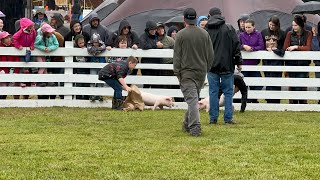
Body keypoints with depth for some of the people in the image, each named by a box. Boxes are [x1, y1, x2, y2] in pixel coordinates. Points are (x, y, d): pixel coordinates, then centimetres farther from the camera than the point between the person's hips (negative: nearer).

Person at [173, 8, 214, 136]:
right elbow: (210, 55, 8)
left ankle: (195, 128, -16)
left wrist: (177, 72, -1)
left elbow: (177, 55, -7)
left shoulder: (181, 35, -8)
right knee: (194, 99, 17)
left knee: (192, 100, -8)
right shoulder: (204, 34, 4)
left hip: (186, 73, -4)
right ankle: (187, 124, 27)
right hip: (201, 72, 4)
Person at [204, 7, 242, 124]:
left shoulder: (205, 30, 2)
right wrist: (238, 62, 6)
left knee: (213, 92, 6)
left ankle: (213, 118, 6)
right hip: (227, 66, -1)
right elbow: (236, 46, -2)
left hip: (211, 66, 1)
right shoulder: (229, 29, -3)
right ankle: (228, 118, 2)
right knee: (228, 92, 5)